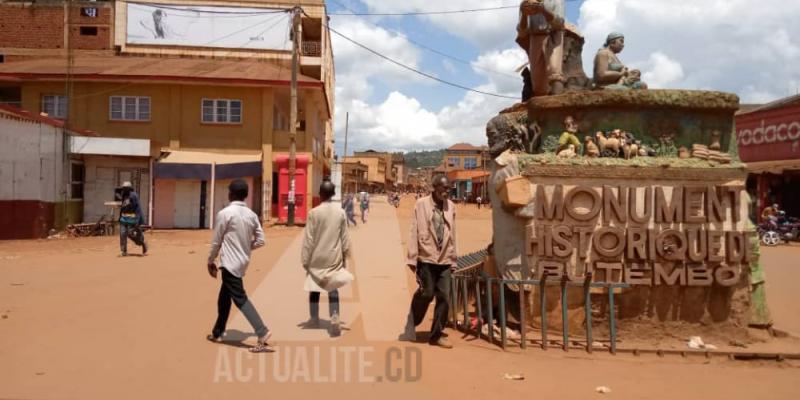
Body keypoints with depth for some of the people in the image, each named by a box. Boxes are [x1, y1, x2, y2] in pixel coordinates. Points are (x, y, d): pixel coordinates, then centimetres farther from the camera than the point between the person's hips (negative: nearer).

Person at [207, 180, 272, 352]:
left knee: (240, 298, -8)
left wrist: (210, 261, 6)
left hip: (230, 263, -8)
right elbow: (260, 241, 4)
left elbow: (216, 241, -8)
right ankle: (217, 333, 31)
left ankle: (263, 333, -18)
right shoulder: (252, 215, 4)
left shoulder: (225, 213, -13)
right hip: (243, 262, 8)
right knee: (224, 297, 20)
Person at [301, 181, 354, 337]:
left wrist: (305, 259, -1)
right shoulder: (340, 212, -2)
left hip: (317, 257, -1)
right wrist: (344, 256, 14)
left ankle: (314, 319, 26)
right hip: (334, 257, 1)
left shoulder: (314, 213, -10)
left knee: (314, 288, 15)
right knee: (333, 289, 3)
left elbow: (308, 239, -9)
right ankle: (335, 318, -14)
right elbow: (344, 237, 3)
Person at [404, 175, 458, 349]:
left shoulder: (451, 206, 5)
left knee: (444, 298, 3)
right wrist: (412, 258, -7)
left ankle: (437, 335, 16)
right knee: (426, 294, 0)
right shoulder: (422, 204, -5)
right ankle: (411, 325, 28)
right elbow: (414, 231, -5)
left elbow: (453, 233, 8)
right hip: (426, 258, -3)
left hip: (445, 259, 4)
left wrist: (454, 257, 10)